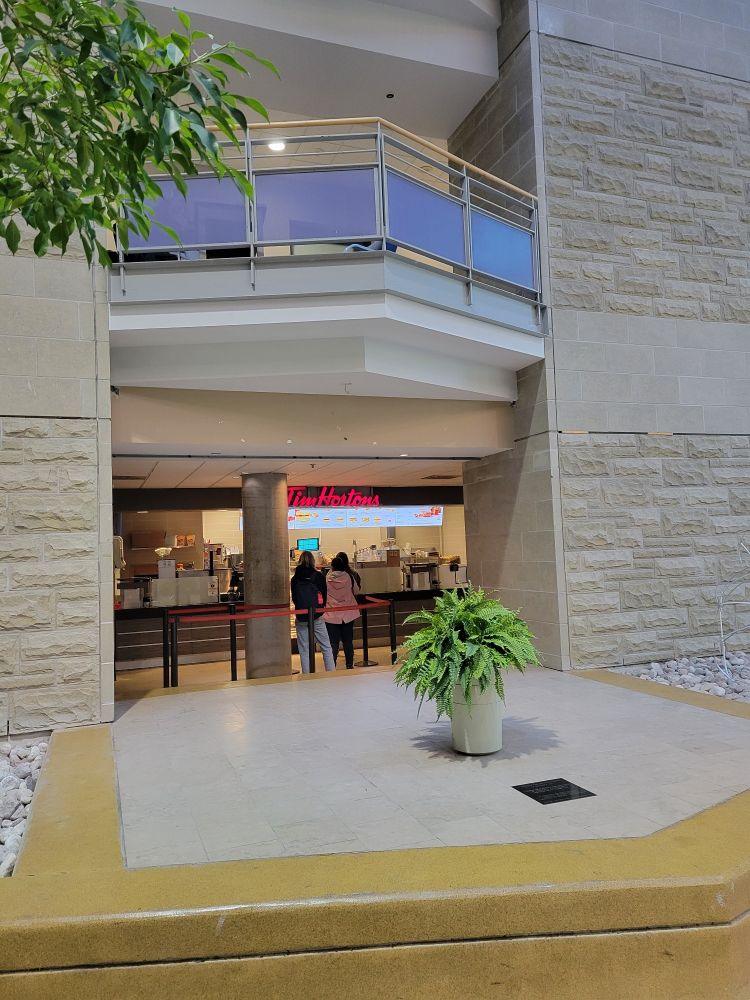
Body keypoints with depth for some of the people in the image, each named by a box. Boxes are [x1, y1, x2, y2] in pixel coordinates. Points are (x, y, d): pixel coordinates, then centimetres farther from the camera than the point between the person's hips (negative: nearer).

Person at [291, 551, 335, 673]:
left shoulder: (295, 579, -2)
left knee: (304, 650, 7)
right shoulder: (319, 577, -6)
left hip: (301, 618, 1)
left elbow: (294, 598, 7)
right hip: (317, 617, -1)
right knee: (326, 647, 8)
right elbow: (324, 596, 2)